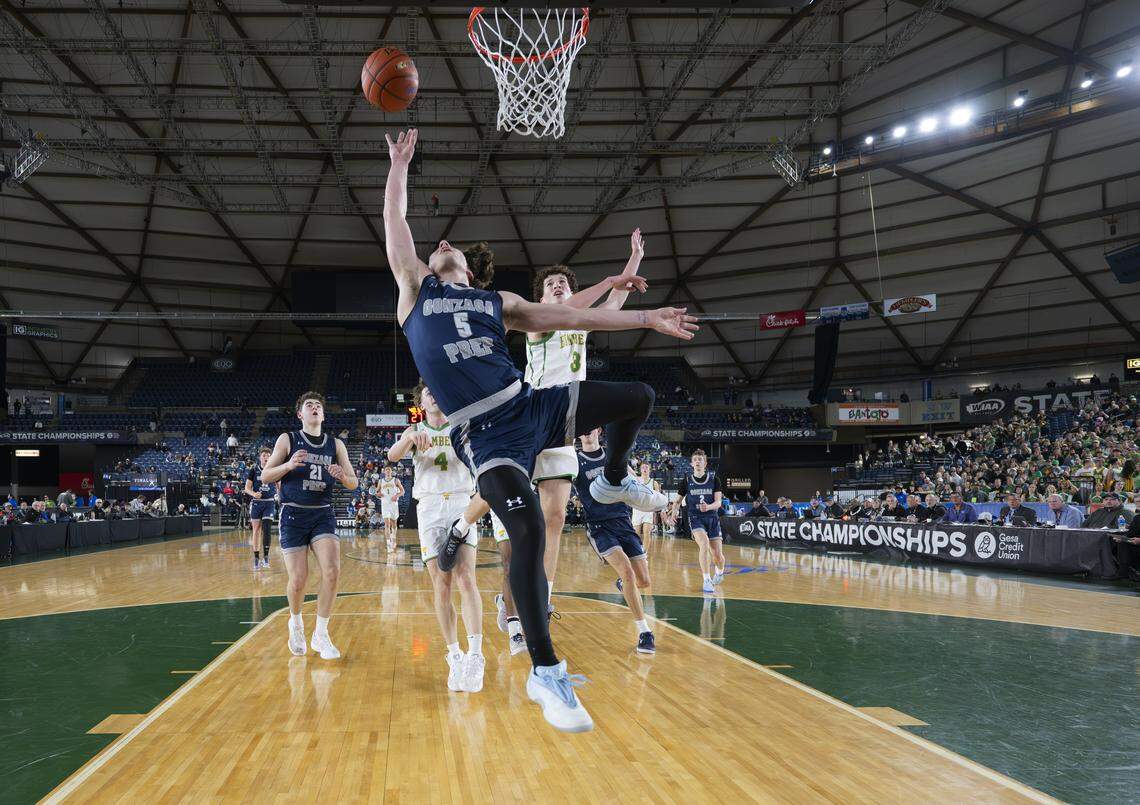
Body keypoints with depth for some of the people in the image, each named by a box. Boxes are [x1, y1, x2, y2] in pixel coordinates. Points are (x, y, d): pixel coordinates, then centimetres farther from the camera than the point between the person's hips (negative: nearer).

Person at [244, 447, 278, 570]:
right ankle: (256, 558, 11)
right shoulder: (253, 471, 2)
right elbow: (247, 488, 0)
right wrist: (254, 494, -20)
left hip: (269, 503, 0)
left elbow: (279, 487, 15)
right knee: (256, 530, 4)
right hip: (256, 503, 0)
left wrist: (279, 494, -5)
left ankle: (265, 557, -8)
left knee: (267, 529, -12)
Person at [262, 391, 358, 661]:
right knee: (298, 580, -4)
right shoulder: (288, 440, 2)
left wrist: (343, 476, -13)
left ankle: (321, 634, 0)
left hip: (323, 515, 2)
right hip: (293, 515, -2)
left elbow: (353, 483, 10)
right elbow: (265, 477, 0)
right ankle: (296, 622, 27)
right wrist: (289, 465, -18)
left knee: (332, 572, -16)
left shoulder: (336, 444, 9)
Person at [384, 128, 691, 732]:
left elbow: (568, 316, 18)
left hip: (532, 405, 5)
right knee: (529, 532, -22)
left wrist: (647, 319, 17)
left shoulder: (496, 301, 19)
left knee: (637, 398, 3)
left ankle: (612, 483, 32)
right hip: (484, 433, -5)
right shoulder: (416, 288, 13)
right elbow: (394, 221, 12)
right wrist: (400, 162, 21)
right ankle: (545, 673, -9)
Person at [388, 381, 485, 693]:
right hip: (429, 507, 1)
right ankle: (454, 657, 2)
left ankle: (475, 655, -23)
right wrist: (410, 437, -29)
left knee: (466, 579, -17)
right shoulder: (415, 430, 13)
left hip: (461, 504, -1)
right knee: (442, 588, -4)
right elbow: (393, 455, -7)